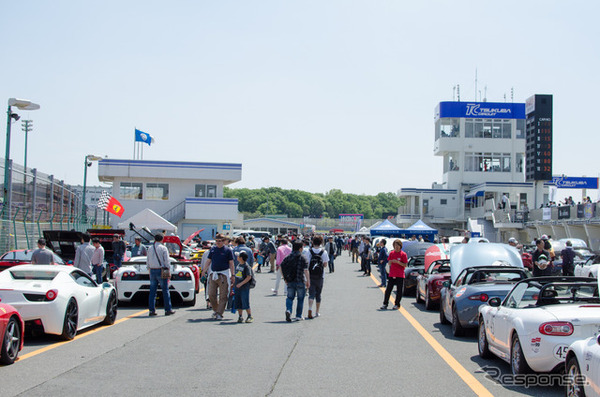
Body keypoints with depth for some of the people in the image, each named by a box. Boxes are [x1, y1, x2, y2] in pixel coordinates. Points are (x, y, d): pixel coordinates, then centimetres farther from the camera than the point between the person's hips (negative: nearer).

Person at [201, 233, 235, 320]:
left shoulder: (228, 250, 0)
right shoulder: (213, 249, 11)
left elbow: (231, 263, -1)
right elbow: (209, 261, 16)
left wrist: (233, 275, -7)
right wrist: (204, 270, 6)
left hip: (224, 274, -4)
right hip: (213, 274, 4)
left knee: (223, 295, -4)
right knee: (211, 294, 3)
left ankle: (219, 313, 0)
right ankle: (215, 310, 23)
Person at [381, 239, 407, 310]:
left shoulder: (403, 254, -4)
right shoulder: (391, 253, 8)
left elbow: (405, 265, -6)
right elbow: (389, 263, 12)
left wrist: (398, 262, -19)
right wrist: (391, 261, -11)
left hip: (400, 275, -3)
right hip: (392, 275, 3)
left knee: (399, 291, 2)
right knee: (388, 290, 1)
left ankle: (397, 305, 12)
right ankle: (385, 304, 5)